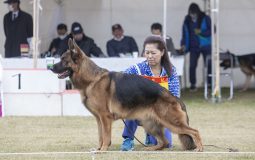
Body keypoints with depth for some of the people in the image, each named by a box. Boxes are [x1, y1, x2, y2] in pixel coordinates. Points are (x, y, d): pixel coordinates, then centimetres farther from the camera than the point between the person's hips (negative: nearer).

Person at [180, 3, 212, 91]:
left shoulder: (205, 19, -6)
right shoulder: (187, 21, 2)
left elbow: (212, 30, -6)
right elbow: (185, 33, 6)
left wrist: (201, 32, -17)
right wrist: (183, 44, -6)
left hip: (205, 46, -2)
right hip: (194, 47, 2)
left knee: (209, 65, -1)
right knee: (192, 65, -5)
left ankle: (210, 83, 6)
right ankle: (192, 84, 2)